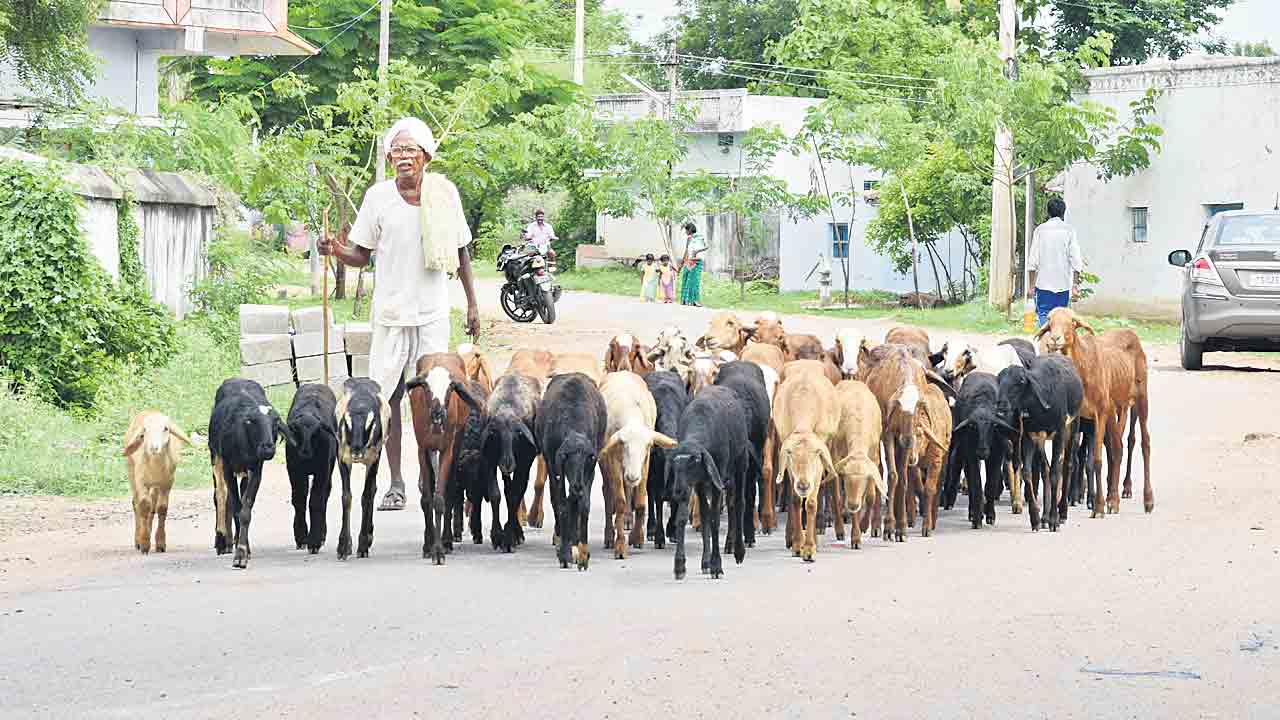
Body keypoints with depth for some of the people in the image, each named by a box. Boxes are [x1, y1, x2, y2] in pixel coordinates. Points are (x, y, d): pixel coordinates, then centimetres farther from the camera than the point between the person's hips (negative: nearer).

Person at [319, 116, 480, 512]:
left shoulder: (444, 193, 1)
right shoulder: (378, 197, -1)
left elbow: (460, 252, 11)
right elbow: (362, 255, 3)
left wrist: (472, 304, 12)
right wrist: (337, 251, -18)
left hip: (433, 313, 0)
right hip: (390, 312, 0)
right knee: (388, 398, 0)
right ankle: (395, 482, 7)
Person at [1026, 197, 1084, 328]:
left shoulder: (1040, 230, 1)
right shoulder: (1069, 231, 0)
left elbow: (1032, 261, 0)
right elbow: (1076, 261, -4)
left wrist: (1030, 286, 6)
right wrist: (1075, 285, 1)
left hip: (1043, 284, -1)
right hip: (1063, 284, 1)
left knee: (1044, 317, -2)